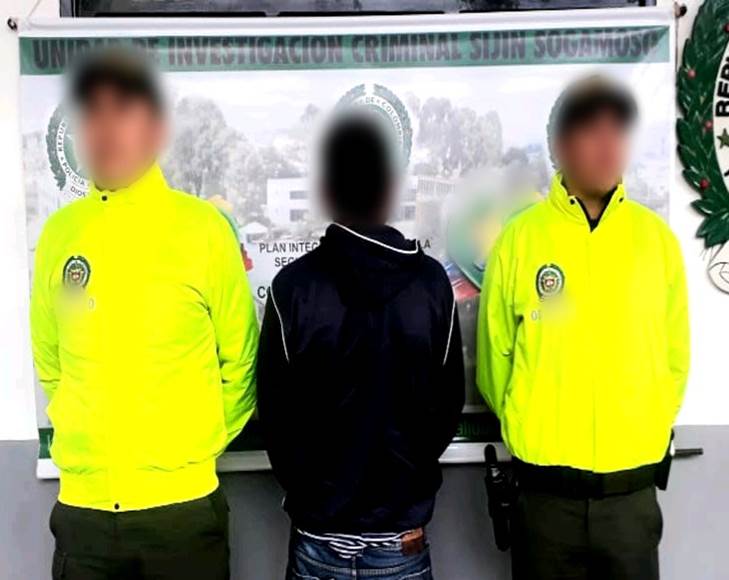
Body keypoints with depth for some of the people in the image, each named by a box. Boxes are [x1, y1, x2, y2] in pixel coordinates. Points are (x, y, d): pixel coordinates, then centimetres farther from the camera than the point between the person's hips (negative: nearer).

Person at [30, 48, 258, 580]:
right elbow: (49, 360, 11)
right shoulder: (60, 231, 2)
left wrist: (196, 448, 2)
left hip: (181, 501, -3)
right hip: (82, 504, 3)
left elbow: (241, 362, -1)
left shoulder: (203, 226, -7)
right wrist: (88, 442, 7)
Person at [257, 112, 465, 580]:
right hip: (402, 533, 1)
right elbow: (450, 402, -1)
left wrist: (309, 494, 10)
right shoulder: (432, 281, -9)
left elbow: (275, 410, -7)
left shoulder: (293, 286, -14)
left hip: (319, 531, -1)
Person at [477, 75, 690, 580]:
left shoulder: (657, 237, 0)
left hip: (633, 489, 2)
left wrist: (647, 431, 5)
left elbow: (676, 354, 7)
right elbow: (494, 356, 2)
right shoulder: (520, 238, -5)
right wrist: (532, 430, 4)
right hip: (546, 491, -1)